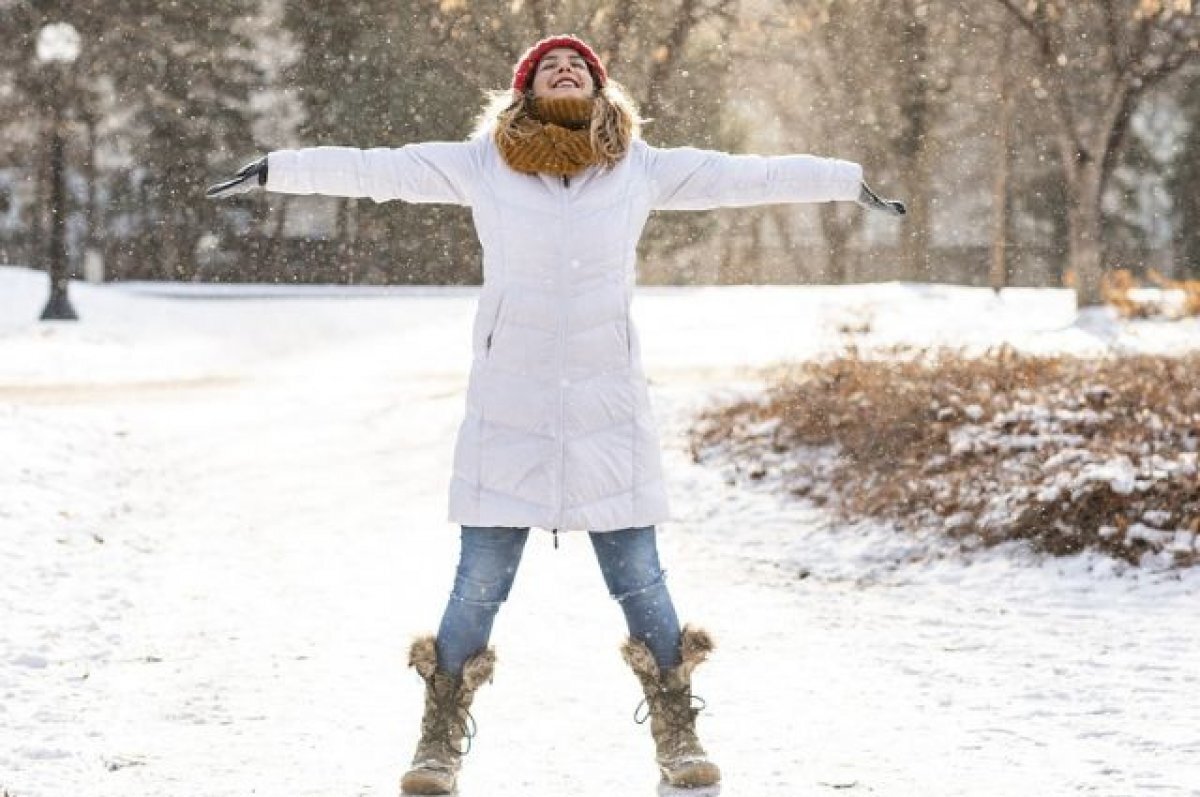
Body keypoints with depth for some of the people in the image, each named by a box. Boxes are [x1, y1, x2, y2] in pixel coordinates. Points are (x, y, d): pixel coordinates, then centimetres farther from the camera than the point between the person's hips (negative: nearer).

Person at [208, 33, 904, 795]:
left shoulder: (643, 168, 5)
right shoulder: (480, 165, 2)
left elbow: (745, 176, 11)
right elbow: (374, 169, 6)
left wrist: (850, 182, 16)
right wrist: (275, 170, 6)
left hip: (610, 412, 1)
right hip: (508, 412, -1)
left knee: (640, 581, 3)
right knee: (480, 584, 0)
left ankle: (678, 735, 18)